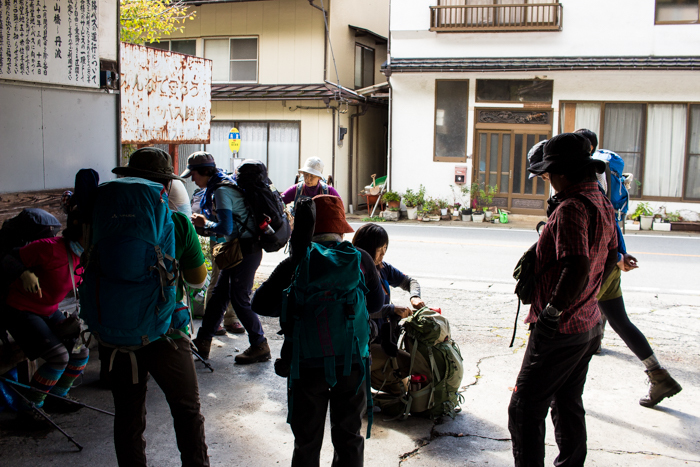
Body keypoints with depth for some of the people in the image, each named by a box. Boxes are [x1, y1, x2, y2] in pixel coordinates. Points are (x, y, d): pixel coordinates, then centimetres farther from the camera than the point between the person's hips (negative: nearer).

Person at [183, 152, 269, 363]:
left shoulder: (222, 191, -17)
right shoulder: (218, 188, 14)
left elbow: (226, 228, -24)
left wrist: (205, 223, -7)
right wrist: (204, 225, 10)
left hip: (246, 250, -10)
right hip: (240, 249, 10)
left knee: (239, 299, -3)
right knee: (219, 295, 13)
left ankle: (260, 346, 9)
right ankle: (202, 343, 22)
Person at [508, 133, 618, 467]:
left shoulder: (572, 208, -22)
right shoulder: (602, 204, 8)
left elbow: (577, 268, -33)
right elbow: (611, 257, 21)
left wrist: (552, 311, -23)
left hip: (559, 330, -10)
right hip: (589, 324, 10)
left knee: (524, 409, -1)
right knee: (567, 404, 21)